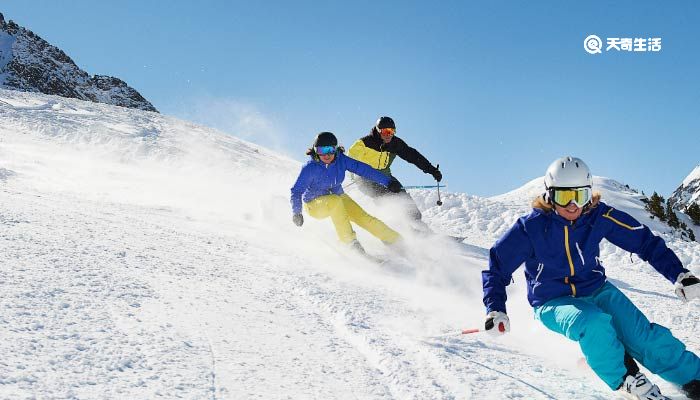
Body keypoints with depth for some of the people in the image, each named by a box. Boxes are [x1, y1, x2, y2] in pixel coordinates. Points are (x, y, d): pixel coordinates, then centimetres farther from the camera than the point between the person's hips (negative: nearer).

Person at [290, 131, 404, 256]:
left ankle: (396, 240, 3)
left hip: (338, 198, 4)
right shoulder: (310, 168, -24)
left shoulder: (341, 160, -15)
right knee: (335, 200, -36)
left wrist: (388, 181, -18)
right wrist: (296, 212, -34)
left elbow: (363, 169, -15)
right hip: (315, 204, -4)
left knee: (364, 218, -12)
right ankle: (349, 241, -26)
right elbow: (297, 191, -21)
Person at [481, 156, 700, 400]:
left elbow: (645, 241, 0)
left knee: (643, 336, -19)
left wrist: (679, 275, -7)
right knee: (594, 323, -33)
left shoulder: (598, 216, -10)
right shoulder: (531, 227, -15)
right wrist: (495, 311, -15)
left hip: (596, 290, 3)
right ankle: (624, 379, -11)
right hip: (553, 302, -3)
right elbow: (497, 265, -5)